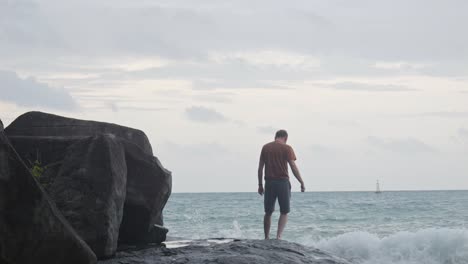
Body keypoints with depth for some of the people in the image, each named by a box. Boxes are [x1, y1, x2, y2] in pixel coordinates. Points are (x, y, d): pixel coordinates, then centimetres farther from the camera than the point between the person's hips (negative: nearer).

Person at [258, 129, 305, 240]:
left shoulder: (265, 147, 8)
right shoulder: (286, 148, -3)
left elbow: (260, 167, 7)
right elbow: (293, 167, -9)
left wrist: (260, 185, 13)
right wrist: (302, 183, -4)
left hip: (269, 182, 3)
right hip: (283, 181, -3)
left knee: (268, 212, 13)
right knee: (284, 212, 6)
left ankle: (266, 238, 15)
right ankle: (279, 236, -10)